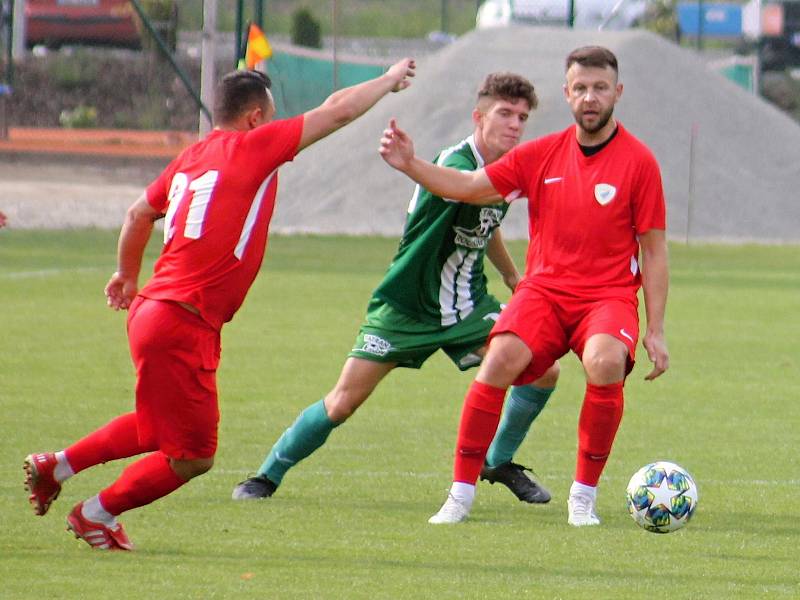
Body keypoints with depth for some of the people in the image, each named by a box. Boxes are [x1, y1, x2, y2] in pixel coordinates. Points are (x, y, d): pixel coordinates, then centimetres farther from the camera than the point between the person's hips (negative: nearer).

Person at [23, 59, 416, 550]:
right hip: (184, 326, -9)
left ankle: (56, 466, 28)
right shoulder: (253, 148, -10)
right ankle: (97, 515, 15)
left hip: (152, 308, 9)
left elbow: (139, 214, 25)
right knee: (193, 457, 3)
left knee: (159, 429, 28)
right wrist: (389, 81, 9)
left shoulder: (190, 159, 13)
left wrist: (129, 275, 40)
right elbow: (337, 111, -6)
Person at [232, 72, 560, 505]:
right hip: (405, 307, -6)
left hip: (466, 306, 6)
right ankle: (267, 475, 11)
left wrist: (512, 276, 32)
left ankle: (500, 463, 14)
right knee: (342, 403, -9)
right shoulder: (455, 163, -23)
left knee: (543, 371, -7)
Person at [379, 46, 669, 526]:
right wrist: (411, 165, -7)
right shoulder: (542, 154, 7)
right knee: (502, 356, -27)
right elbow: (469, 187, 10)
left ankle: (584, 496, -15)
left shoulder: (638, 161, -1)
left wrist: (656, 331, -2)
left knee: (607, 362, -34)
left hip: (608, 296, -2)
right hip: (544, 289, 2)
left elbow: (654, 252, 1)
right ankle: (461, 494, -16)